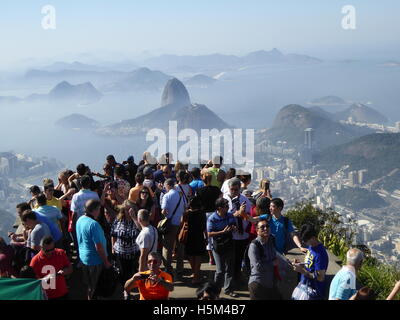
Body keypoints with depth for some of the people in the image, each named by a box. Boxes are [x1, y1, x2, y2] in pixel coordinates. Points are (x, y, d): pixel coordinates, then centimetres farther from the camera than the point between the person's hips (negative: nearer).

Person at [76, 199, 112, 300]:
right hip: (95, 260, -8)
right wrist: (106, 262, -15)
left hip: (83, 257, 8)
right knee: (94, 286, 11)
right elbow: (99, 247, -26)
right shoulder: (93, 224, -28)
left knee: (88, 283, 24)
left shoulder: (80, 220, -2)